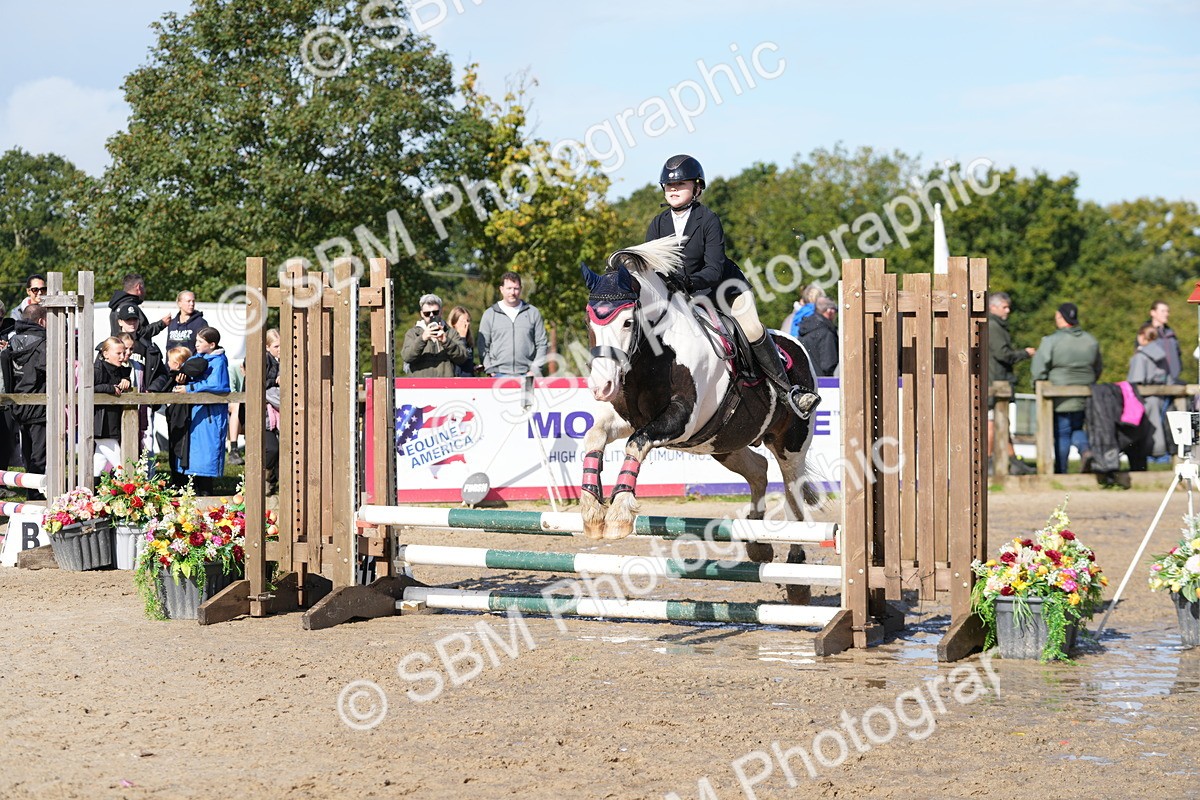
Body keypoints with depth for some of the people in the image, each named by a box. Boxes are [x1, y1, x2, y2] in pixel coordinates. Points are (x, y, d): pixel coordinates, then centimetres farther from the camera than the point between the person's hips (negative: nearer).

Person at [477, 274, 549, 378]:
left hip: (526, 375, 0)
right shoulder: (490, 314, 9)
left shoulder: (533, 313, 10)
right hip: (500, 375, 0)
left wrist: (535, 369, -1)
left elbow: (542, 344, 9)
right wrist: (490, 370, -3)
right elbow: (482, 345, 7)